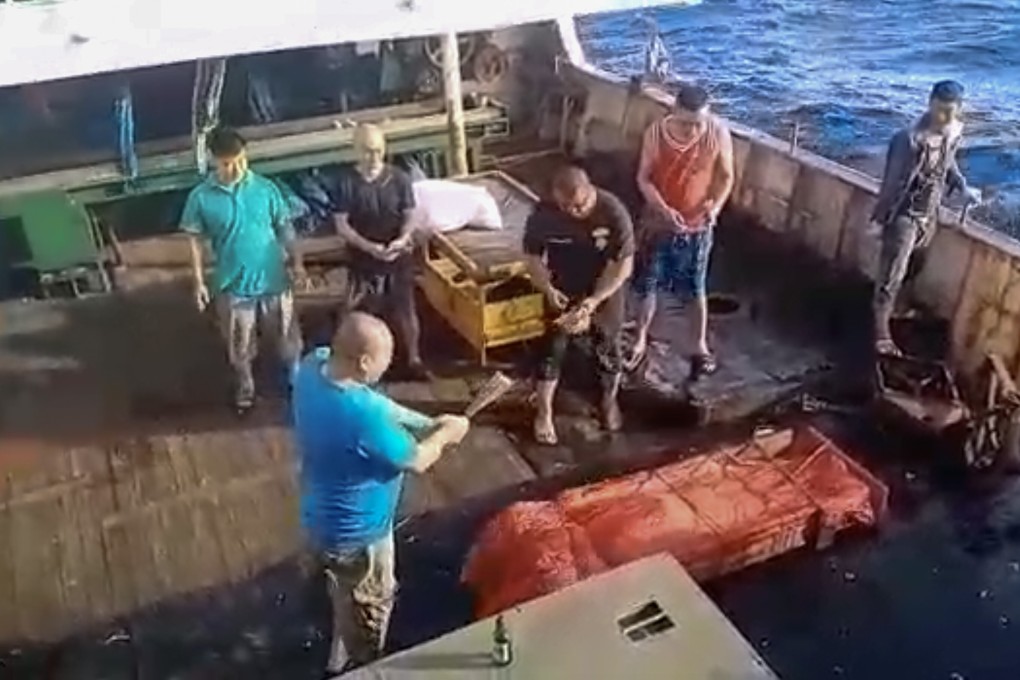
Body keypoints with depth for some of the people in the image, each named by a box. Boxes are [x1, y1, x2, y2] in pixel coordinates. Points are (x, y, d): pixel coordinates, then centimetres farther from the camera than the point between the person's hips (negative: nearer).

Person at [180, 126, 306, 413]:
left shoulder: (265, 188, -9)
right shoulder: (201, 198, -11)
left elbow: (285, 228, 1)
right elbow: (196, 241, -2)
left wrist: (297, 263, -1)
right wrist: (199, 282, -3)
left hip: (273, 279, 1)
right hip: (233, 285, 0)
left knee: (287, 336, 17)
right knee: (240, 346, 17)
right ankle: (244, 388, 43)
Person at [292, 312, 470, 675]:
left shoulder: (313, 365, -16)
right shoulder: (364, 416, -40)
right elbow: (417, 461, -22)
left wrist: (427, 423, 1)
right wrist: (446, 434, -4)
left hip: (324, 515, 9)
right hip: (355, 531, -9)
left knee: (347, 593, 35)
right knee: (367, 608, 21)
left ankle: (344, 660, 61)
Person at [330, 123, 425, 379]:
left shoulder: (399, 178, -7)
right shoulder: (346, 182, -12)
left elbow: (410, 215, -2)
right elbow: (341, 225, -11)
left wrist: (402, 239, -22)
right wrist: (369, 247, -24)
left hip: (399, 257, 1)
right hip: (362, 258, -1)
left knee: (406, 309, 13)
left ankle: (414, 358, 33)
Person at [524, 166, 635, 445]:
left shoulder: (614, 213, -26)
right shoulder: (544, 214, -20)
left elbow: (623, 265, -21)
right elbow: (532, 256, -7)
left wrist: (593, 301, -27)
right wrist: (548, 290, -22)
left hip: (605, 294, -1)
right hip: (562, 294, 1)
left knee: (608, 349, 14)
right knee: (552, 351, 6)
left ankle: (610, 401, 40)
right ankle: (544, 414, 25)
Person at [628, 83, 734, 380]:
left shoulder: (718, 133, -16)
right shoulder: (656, 132, -17)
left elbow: (726, 176, -4)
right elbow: (643, 178, -8)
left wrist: (715, 206, -22)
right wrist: (664, 209, -24)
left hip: (697, 227, 0)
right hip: (658, 224, 1)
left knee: (695, 290, 14)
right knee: (647, 286, 13)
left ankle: (700, 345, 34)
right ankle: (640, 341, 35)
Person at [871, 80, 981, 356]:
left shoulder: (955, 132, -3)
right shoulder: (912, 138, -27)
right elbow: (894, 179, -21)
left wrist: (963, 187, 1)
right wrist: (883, 215, -16)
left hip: (930, 212, 8)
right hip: (906, 213, -8)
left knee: (913, 268, 24)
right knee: (892, 273, -3)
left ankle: (892, 305, 47)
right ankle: (882, 333, 6)